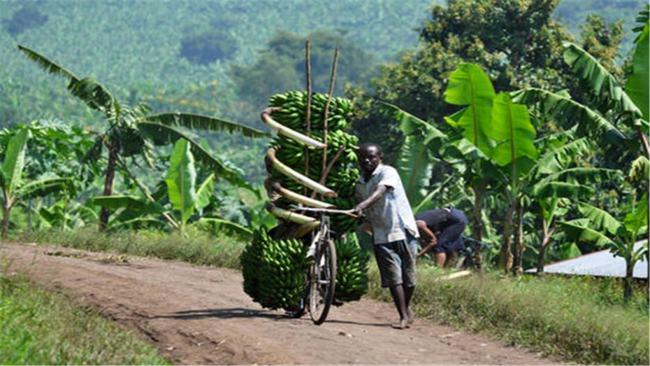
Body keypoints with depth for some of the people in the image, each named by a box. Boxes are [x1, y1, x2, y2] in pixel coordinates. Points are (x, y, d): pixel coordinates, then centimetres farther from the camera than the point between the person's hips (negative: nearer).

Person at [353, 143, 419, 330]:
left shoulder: (388, 173, -9)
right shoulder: (360, 184, 11)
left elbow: (380, 191, -30)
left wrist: (364, 204, -46)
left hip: (404, 231, -4)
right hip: (381, 236, 4)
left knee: (408, 276, 3)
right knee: (393, 277, -7)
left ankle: (406, 309, 26)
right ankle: (404, 316, -5)